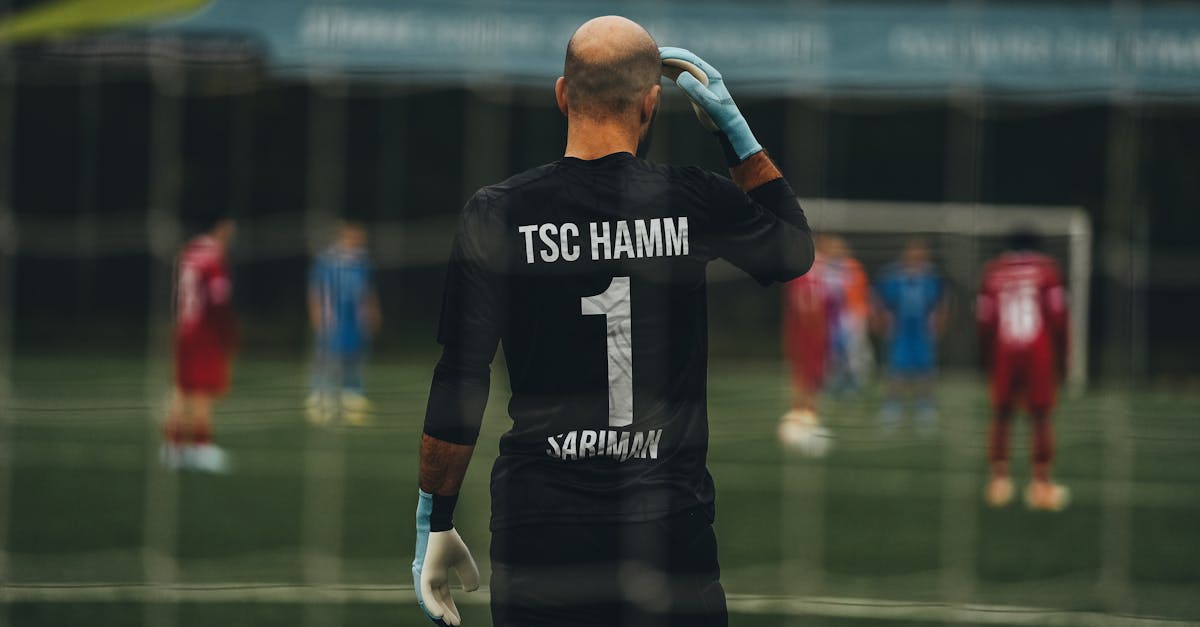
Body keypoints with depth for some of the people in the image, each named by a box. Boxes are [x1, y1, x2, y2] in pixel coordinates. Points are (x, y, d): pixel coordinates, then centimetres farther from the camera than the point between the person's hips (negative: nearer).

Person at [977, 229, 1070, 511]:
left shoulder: (993, 271, 10)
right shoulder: (1047, 269, 5)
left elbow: (985, 322, 8)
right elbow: (1058, 318, 1)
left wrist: (988, 361, 16)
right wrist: (1061, 358, 8)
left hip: (1004, 350, 1)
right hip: (1039, 349, -1)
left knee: (1001, 414, 12)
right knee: (1041, 416, 4)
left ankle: (999, 478, 6)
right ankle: (1041, 483, -1)